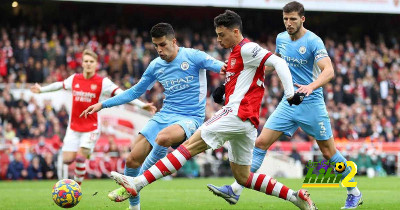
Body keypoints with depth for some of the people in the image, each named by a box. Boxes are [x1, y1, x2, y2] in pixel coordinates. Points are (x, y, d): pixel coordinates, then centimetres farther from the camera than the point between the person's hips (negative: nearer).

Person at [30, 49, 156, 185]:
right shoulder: (74, 79, 4)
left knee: (80, 158, -14)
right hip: (74, 127, 4)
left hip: (91, 128, -4)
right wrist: (41, 90, 37)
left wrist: (141, 105, -25)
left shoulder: (103, 82, -7)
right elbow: (59, 85, 23)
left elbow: (121, 94, -15)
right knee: (68, 159, -4)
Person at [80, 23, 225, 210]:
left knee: (163, 137, -37)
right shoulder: (156, 66, 9)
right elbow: (135, 92, 19)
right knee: (132, 159, -6)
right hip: (165, 115, 6)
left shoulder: (192, 56, -7)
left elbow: (218, 66, -16)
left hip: (190, 118, -6)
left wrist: (225, 68, -43)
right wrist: (103, 104, 15)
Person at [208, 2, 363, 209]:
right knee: (261, 142, -5)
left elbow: (328, 70, -25)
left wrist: (311, 86, -42)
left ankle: (354, 193, 19)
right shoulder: (281, 39, 6)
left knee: (329, 152, 1)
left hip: (311, 103, -5)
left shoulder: (313, 41, -14)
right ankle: (235, 190, -6)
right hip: (288, 103, 5)